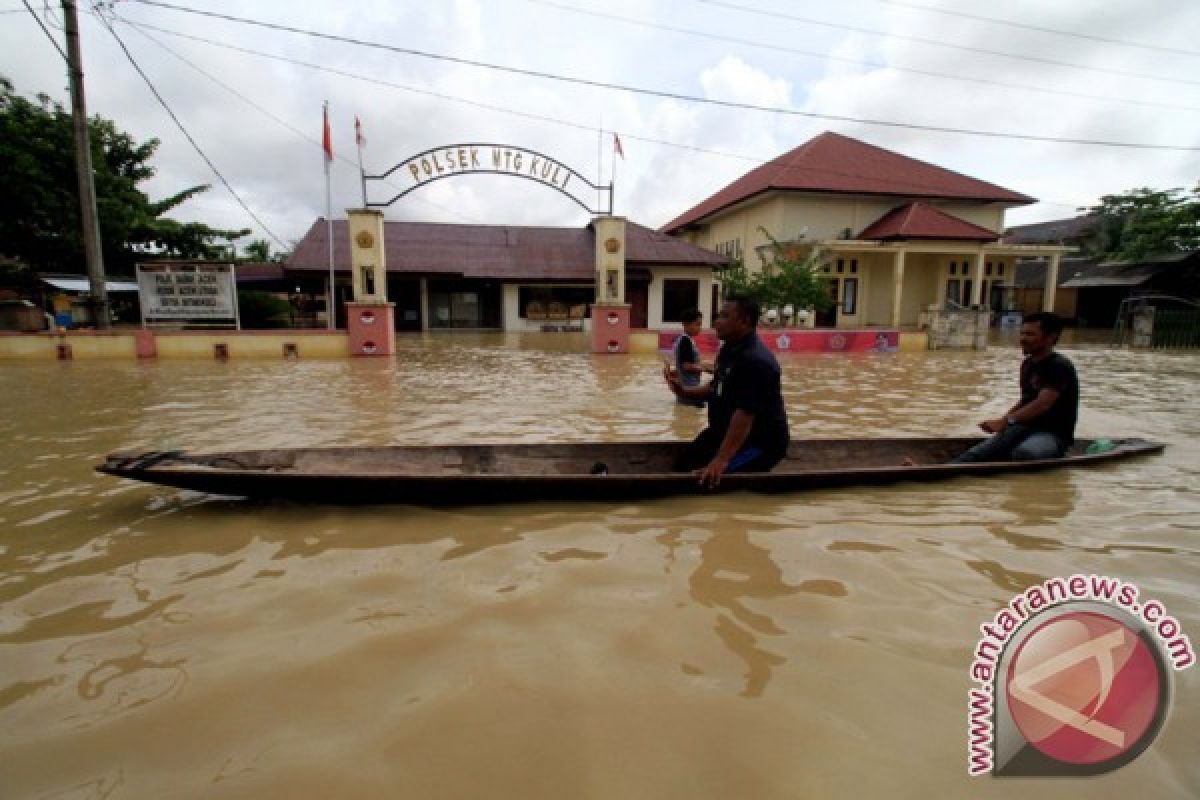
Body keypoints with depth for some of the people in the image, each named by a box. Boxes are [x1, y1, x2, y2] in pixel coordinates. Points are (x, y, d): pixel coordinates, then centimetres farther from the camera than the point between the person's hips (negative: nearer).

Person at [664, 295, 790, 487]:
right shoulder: (729, 349, 5)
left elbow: (745, 414, -35)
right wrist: (684, 391, 3)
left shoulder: (755, 361, -27)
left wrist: (722, 459, -40)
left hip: (760, 441, -10)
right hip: (725, 430, 10)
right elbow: (716, 388, 19)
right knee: (683, 464, 10)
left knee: (701, 477, -23)